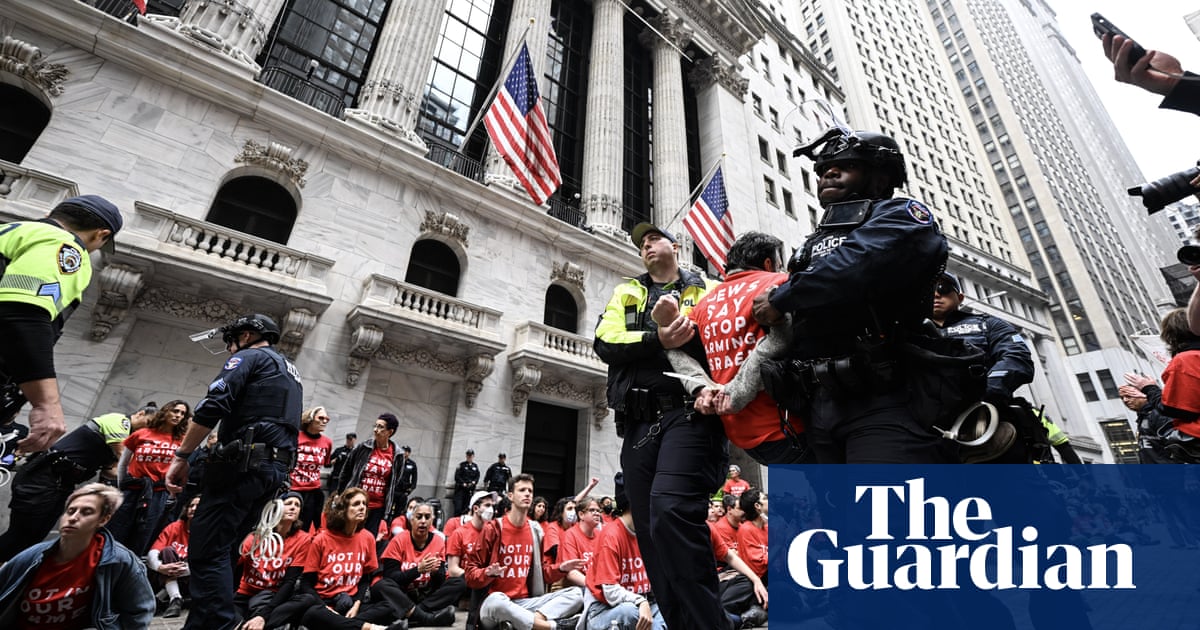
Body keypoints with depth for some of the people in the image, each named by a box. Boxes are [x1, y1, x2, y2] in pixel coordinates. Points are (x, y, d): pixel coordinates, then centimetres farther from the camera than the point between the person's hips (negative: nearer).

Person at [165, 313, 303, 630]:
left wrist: (181, 457, -8)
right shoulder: (291, 372, 28)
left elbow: (213, 405, -13)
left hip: (245, 464, -9)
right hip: (277, 469, 9)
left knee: (207, 551, -7)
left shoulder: (249, 356, 2)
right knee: (223, 551, 14)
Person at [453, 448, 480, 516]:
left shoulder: (475, 466, 13)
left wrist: (473, 482, -6)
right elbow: (457, 476, -5)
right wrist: (463, 483, -14)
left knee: (466, 508, 4)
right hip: (460, 488, -3)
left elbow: (477, 476, 13)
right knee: (458, 507, -9)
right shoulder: (461, 465, 1)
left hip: (470, 490, 3)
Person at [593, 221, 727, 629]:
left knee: (670, 511, -24)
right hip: (638, 423, 5)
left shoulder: (707, 290, 15)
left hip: (689, 414, -4)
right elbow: (606, 343, 3)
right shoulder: (625, 294, 23)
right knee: (650, 531, 6)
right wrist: (658, 339, -12)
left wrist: (681, 319, -15)